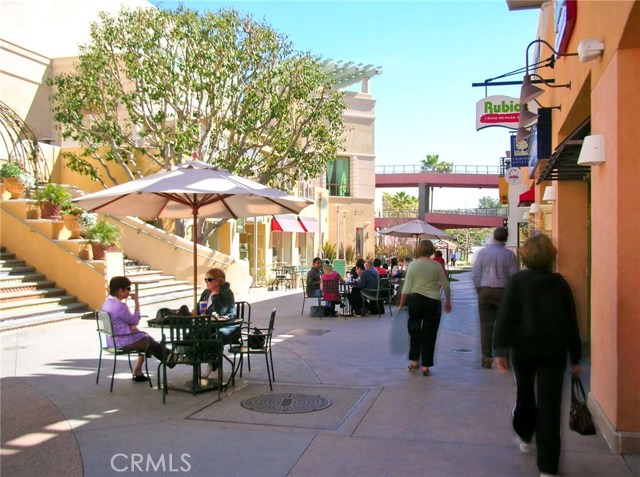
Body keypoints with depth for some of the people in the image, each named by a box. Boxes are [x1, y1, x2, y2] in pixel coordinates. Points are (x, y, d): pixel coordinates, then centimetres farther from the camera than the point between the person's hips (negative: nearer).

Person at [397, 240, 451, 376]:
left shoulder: (413, 265, -5)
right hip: (433, 302, 0)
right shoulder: (437, 266, -4)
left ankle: (414, 361, 23)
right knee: (429, 334, 6)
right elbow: (446, 285, 0)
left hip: (415, 300, 1)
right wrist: (448, 301, 15)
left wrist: (401, 304, 4)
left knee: (414, 331, 18)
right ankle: (425, 366, 8)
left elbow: (406, 287, -5)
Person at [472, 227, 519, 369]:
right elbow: (514, 276, -1)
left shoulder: (482, 252, -1)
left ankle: (487, 358, 4)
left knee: (486, 325, 3)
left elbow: (476, 273, 1)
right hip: (503, 291, -1)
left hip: (485, 291, 1)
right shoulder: (509, 255, -3)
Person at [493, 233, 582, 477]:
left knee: (525, 394, 22)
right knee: (549, 405, 1)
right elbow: (571, 321, 6)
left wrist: (500, 349, -10)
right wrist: (575, 357, 13)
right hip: (554, 349, 1)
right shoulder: (560, 283, 4)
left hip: (523, 347, -1)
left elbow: (505, 316, -10)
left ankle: (524, 435, 43)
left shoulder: (518, 281, -3)